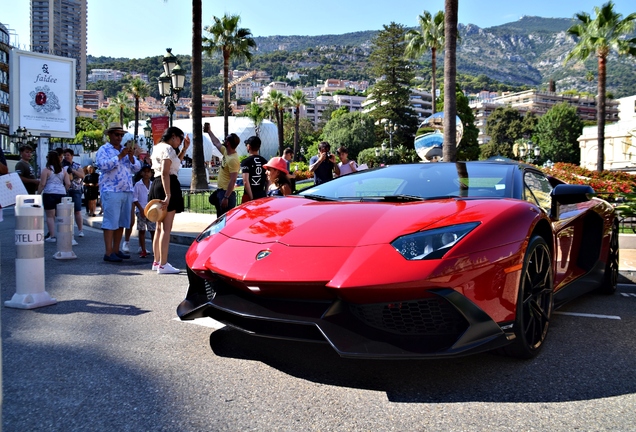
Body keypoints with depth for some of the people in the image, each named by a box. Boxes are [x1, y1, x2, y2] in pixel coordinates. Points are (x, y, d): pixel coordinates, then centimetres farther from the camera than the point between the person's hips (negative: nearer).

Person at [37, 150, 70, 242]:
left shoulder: (46, 170, -4)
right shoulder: (63, 170, 10)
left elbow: (42, 184, -8)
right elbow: (68, 184, 5)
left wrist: (38, 194, 2)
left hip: (49, 194, -4)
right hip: (61, 194, 4)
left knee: (50, 216, 1)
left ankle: (52, 236, -1)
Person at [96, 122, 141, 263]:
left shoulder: (126, 150, 18)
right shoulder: (104, 149, 1)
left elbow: (136, 168, 12)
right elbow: (104, 165, -17)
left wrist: (131, 157, -5)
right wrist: (120, 156, -18)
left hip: (127, 191, 7)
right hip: (111, 191, -6)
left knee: (121, 223, 9)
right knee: (110, 222, -7)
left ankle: (116, 250, 16)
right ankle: (108, 253, -6)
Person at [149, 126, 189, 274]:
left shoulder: (159, 147, 20)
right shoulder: (168, 148, -10)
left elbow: (175, 163, 31)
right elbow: (165, 173, -21)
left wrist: (184, 149, 24)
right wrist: (168, 195, -27)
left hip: (156, 185, 11)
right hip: (167, 186, -10)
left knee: (160, 227, 17)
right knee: (166, 228, -9)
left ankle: (156, 262, 25)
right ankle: (163, 265, -10)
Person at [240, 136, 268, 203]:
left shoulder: (246, 161, -9)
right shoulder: (264, 161, 6)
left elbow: (246, 182, -17)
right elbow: (268, 181, 10)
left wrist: (251, 197, -14)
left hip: (249, 196, -5)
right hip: (262, 196, 5)